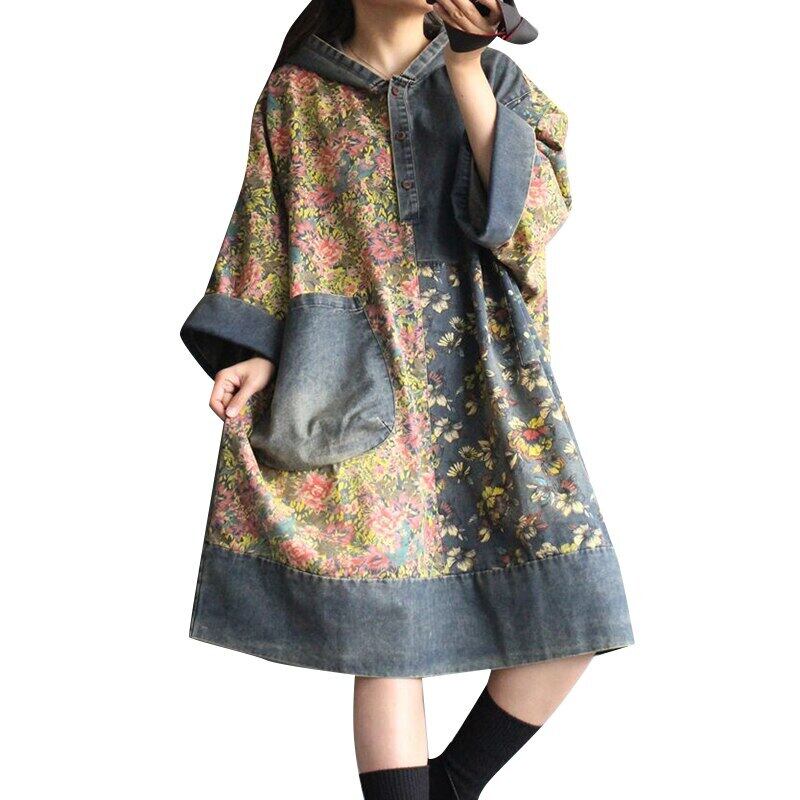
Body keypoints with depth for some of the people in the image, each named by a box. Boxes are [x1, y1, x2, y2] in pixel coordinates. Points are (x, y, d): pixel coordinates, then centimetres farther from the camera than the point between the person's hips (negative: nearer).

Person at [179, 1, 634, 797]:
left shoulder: (493, 75, 12)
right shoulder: (294, 95, 10)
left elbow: (535, 210, -4)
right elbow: (267, 243, 9)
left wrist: (465, 68, -11)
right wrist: (259, 356, -7)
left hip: (487, 370, 2)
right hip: (366, 382, -1)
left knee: (572, 607, -7)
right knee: (387, 624, -9)